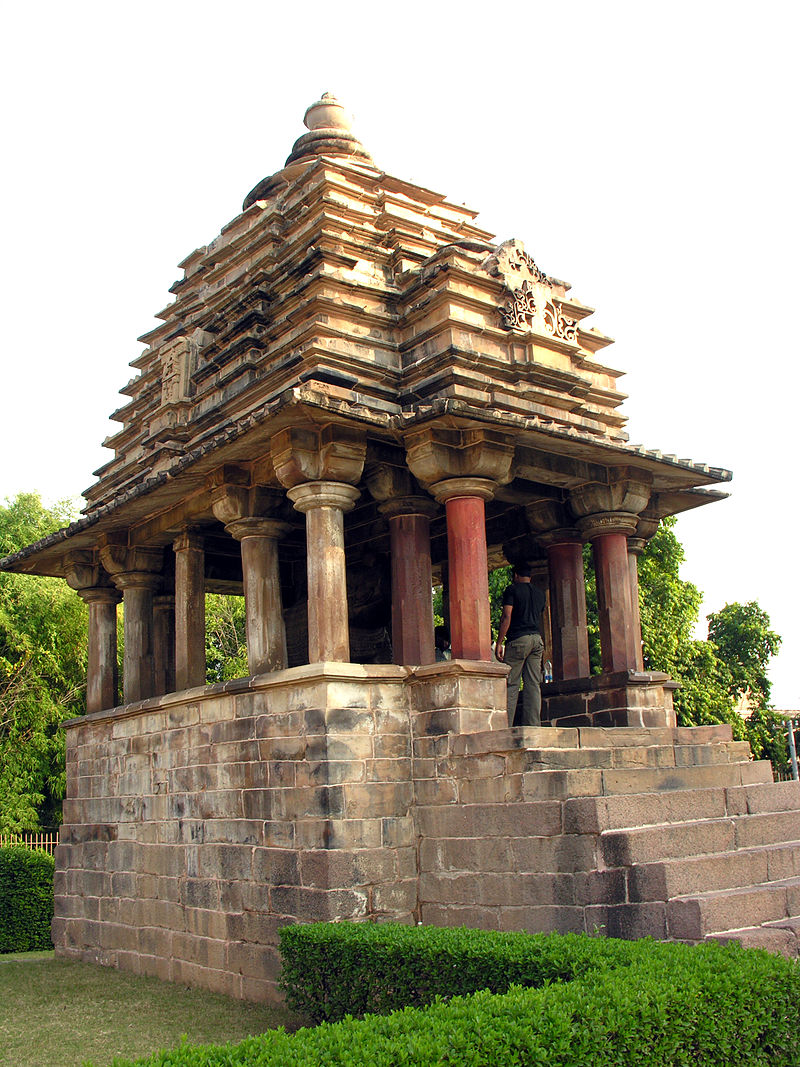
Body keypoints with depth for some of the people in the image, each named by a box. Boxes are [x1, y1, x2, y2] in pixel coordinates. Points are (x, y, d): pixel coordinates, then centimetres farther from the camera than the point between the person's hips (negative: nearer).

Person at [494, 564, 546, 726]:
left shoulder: (512, 590, -1)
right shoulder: (539, 593, 17)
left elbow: (506, 617, -9)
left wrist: (499, 643, -9)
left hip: (518, 639, -5)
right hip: (537, 639, 6)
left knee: (511, 683, -4)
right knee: (533, 684, 4)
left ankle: (506, 724, -8)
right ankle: (533, 723, 0)